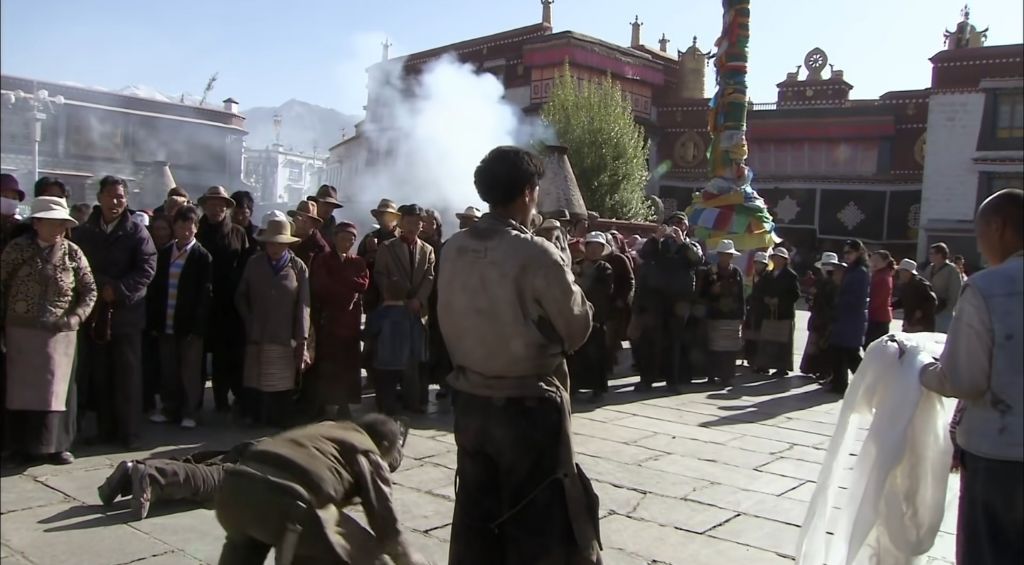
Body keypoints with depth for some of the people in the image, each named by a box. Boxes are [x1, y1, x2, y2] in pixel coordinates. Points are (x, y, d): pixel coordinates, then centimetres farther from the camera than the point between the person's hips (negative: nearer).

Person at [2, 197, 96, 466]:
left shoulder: (72, 253, 0)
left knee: (58, 389, 3)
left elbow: (90, 290, 3)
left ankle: (57, 444, 13)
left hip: (59, 334, 0)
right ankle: (25, 445, 20)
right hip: (22, 332, 0)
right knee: (23, 389, 7)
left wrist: (76, 317, -10)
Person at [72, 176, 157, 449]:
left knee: (128, 375, 1)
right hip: (94, 312, 3)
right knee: (99, 375, 8)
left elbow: (147, 269, -9)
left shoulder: (137, 232, -1)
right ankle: (104, 429, 19)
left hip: (126, 312, -3)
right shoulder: (84, 232, 10)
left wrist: (118, 290, -17)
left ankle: (129, 432, 9)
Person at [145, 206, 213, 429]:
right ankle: (169, 409, 24)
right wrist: (153, 322, 4)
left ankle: (189, 412, 14)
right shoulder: (163, 253, 9)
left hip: (189, 326, -4)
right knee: (168, 371, 12)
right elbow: (155, 289, 9)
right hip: (165, 325, 4)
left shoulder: (203, 256, -4)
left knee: (190, 371, 3)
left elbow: (205, 294, -7)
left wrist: (197, 327, -12)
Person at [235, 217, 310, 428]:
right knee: (256, 384, 6)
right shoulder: (254, 263, 7)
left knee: (282, 387, 0)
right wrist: (249, 321, 3)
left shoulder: (299, 268, 0)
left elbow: (303, 306, -4)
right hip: (256, 337, 2)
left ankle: (281, 427, 9)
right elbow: (240, 296, 16)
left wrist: (302, 341, -8)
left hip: (285, 339, -2)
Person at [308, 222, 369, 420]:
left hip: (351, 319, 3)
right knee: (325, 364, -6)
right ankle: (321, 407, 0)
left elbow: (363, 285, -2)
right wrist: (349, 287, -6)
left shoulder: (359, 263, 16)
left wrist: (337, 281, -7)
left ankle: (343, 406, 10)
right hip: (327, 318, -2)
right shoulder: (322, 260, 8)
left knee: (347, 363, 2)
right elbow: (320, 287, -7)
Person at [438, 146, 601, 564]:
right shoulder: (536, 254, -18)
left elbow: (452, 323, 8)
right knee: (541, 525, 9)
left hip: (470, 400, 6)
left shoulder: (453, 250, -1)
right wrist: (565, 276, 5)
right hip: (528, 405, -6)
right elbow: (577, 329, -9)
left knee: (474, 517, 17)